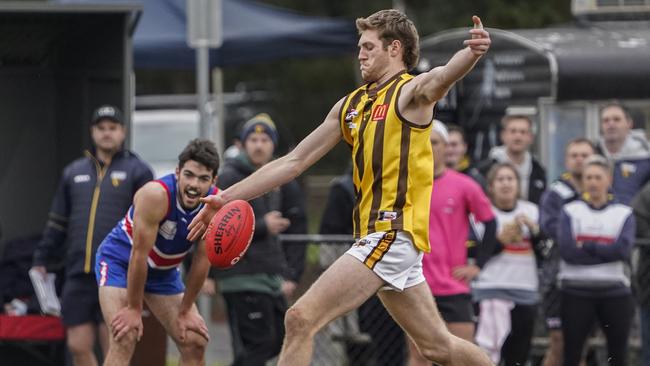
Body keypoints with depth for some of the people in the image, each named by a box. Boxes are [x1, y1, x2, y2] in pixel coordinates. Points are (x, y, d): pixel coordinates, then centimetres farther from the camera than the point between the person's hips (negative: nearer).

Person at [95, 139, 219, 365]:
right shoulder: (156, 195, -34)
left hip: (164, 271, 6)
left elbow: (202, 260, -10)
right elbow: (139, 254, -28)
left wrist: (185, 311, -5)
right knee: (125, 338, -23)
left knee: (195, 342, 3)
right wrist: (134, 309, -22)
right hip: (120, 261, -6)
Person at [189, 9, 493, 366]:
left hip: (393, 232, -9)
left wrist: (471, 52, -54)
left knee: (301, 318, -16)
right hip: (377, 236, 9)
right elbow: (294, 162, 19)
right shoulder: (350, 105, 17)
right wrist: (226, 198, 14)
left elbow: (442, 76, -30)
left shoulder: (411, 92, -6)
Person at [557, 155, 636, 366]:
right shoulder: (570, 211, 5)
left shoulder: (623, 214, 6)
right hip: (576, 292, -1)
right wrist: (604, 252, -11)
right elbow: (567, 251, -10)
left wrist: (586, 246, -10)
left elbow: (623, 250, -11)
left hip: (615, 293, 1)